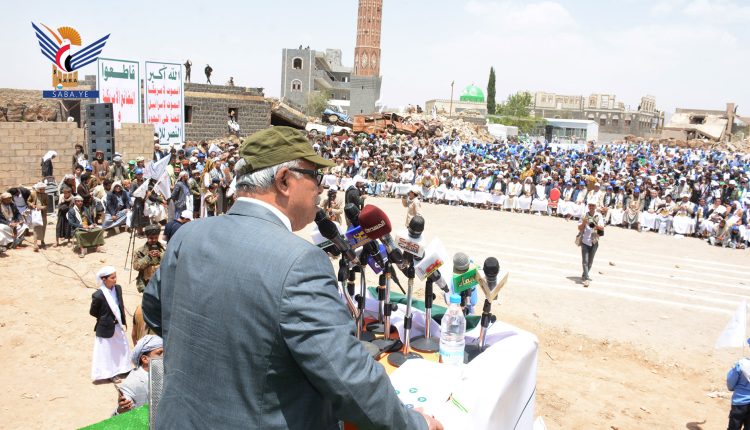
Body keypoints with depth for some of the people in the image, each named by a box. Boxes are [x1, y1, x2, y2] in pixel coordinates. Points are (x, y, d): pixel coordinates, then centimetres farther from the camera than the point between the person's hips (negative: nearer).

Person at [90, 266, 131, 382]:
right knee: (107, 351, 12)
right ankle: (110, 373, 29)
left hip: (118, 326, 6)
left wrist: (123, 322, 4)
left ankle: (121, 368, 41)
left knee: (121, 347, 20)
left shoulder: (118, 288, -7)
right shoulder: (98, 295, -24)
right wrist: (106, 319, -5)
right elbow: (92, 312, -11)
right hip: (106, 328, -6)